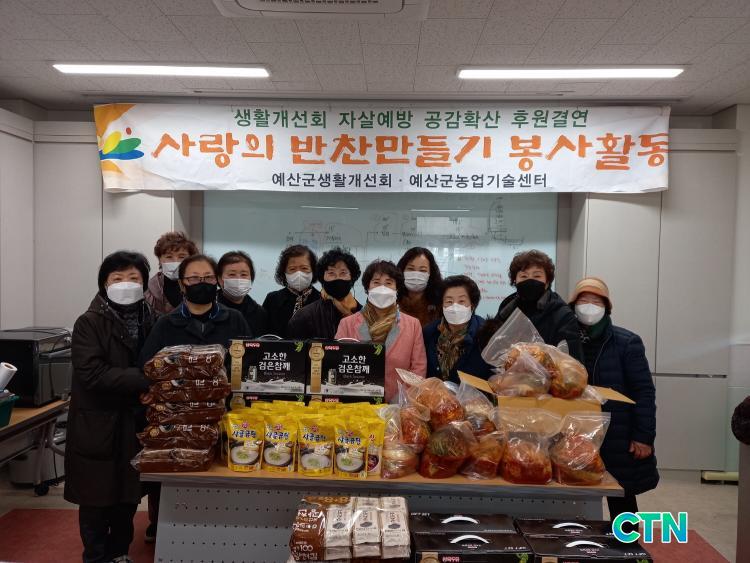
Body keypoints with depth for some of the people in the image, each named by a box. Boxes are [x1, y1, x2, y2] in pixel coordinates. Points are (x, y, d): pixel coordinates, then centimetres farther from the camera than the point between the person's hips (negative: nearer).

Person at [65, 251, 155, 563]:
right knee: (96, 500, 8)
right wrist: (145, 379, -26)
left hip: (136, 424, 4)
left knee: (128, 497, 16)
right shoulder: (89, 324, -10)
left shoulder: (149, 322, 5)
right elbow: (92, 373, -22)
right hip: (98, 426, -4)